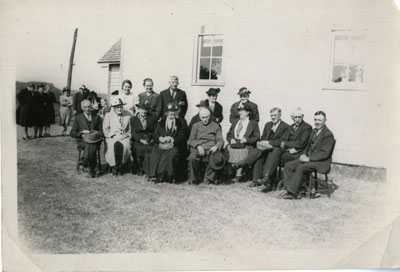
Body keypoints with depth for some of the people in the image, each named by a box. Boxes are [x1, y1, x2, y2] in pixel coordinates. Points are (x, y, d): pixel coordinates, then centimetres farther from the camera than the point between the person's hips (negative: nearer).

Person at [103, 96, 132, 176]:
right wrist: (113, 135, -7)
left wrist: (126, 135, -5)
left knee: (125, 146, -33)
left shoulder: (128, 115, 10)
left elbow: (130, 130, 13)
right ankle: (114, 167, -18)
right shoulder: (108, 115, 8)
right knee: (115, 145, -35)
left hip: (124, 137, 1)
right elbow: (105, 129, 6)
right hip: (112, 137, -1)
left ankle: (120, 167, -16)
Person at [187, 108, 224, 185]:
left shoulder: (215, 126, 18)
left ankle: (209, 178, -14)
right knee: (192, 158, -34)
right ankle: (194, 179, -12)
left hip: (210, 148, 0)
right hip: (197, 148, 1)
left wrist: (216, 146, -14)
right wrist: (198, 146, -10)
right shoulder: (196, 126, 20)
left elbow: (220, 140, 10)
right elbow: (190, 140, 11)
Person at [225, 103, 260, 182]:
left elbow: (256, 137, 2)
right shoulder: (235, 122, 28)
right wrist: (230, 139, 0)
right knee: (227, 149, -24)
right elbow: (229, 134, 23)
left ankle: (238, 175, -28)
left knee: (242, 152, -34)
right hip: (233, 144, 5)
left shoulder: (253, 123, 12)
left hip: (246, 146, -5)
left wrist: (246, 139, -13)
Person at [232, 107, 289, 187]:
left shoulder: (285, 127, -1)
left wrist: (268, 142, -16)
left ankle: (244, 163, -24)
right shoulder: (268, 125, 21)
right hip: (265, 148, 5)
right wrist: (263, 143, -3)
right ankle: (256, 180, -25)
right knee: (259, 157, -27)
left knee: (260, 149, -32)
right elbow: (262, 138, 19)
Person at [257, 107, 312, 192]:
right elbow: (282, 140, 11)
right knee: (276, 150, -26)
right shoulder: (290, 127, 23)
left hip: (296, 154, -6)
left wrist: (285, 144, -7)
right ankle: (267, 177, -33)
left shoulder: (307, 127, 1)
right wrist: (289, 148, -9)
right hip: (287, 150, 6)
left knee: (274, 155, -26)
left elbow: (301, 143, -11)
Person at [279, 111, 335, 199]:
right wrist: (303, 154, 0)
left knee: (300, 168, -31)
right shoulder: (314, 131, 16)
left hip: (320, 162, -8)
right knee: (288, 165, -9)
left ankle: (292, 192, -21)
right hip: (308, 158, 8)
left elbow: (325, 153, -17)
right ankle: (291, 190, -13)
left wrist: (309, 158, -20)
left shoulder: (328, 134, -11)